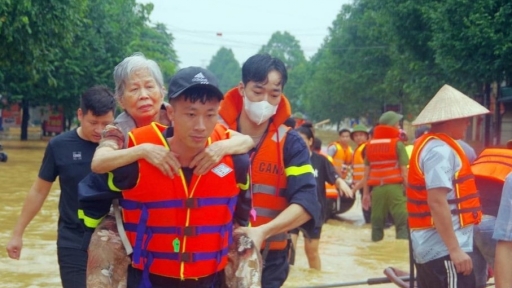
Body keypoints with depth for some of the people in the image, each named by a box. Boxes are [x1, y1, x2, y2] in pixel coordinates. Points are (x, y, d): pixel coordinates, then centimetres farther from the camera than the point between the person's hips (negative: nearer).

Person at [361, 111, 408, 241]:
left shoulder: (370, 145, 12)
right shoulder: (397, 144, -3)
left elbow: (366, 172, 12)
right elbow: (404, 171, -6)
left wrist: (366, 193, 15)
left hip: (377, 188, 5)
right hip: (394, 187, -5)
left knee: (377, 224, 11)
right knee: (403, 224, -6)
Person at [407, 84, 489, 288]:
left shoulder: (427, 144, 16)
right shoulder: (440, 150, -16)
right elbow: (437, 202, -24)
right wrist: (455, 249, -25)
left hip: (429, 247, 10)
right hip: (443, 249, -10)